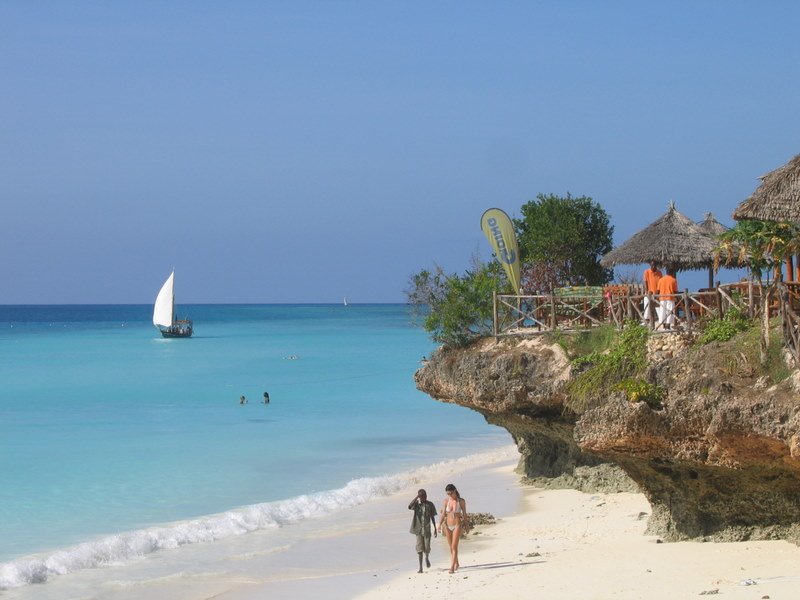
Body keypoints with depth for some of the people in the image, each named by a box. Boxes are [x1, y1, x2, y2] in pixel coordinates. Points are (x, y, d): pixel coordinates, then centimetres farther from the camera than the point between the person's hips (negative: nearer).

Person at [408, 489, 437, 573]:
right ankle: (420, 567, 2)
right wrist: (416, 497, -27)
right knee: (419, 548, -2)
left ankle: (427, 558, 34)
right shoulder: (416, 504, -3)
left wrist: (435, 529, 6)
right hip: (418, 529, 0)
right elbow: (409, 506, -26)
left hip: (427, 529, 0)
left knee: (427, 548, 0)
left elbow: (432, 517, 7)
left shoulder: (430, 505, 1)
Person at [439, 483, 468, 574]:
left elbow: (464, 514, 4)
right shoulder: (446, 501, 1)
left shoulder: (461, 501, -5)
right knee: (451, 547, 13)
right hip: (448, 525, 4)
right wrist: (440, 524, -10)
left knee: (454, 547, -11)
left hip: (457, 525, -4)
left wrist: (466, 524, 11)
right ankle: (456, 564, 33)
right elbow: (443, 514, 1)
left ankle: (452, 567, -14)